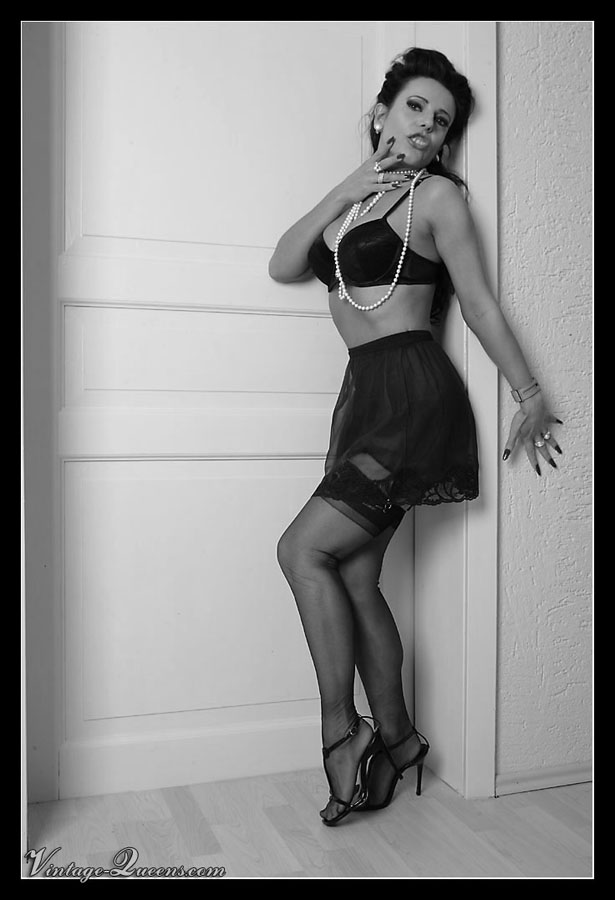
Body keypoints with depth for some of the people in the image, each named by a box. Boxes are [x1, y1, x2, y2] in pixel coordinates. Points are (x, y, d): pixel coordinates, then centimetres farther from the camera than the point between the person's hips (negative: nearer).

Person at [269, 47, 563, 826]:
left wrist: (531, 395, 3)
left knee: (303, 549, -13)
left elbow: (479, 303, 1)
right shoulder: (353, 197, 21)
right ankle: (393, 736, 17)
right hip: (364, 391, 7)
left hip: (412, 390, -7)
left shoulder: (436, 195, 2)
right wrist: (345, 191, 1)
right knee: (354, 576, 3)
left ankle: (340, 732, -1)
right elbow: (283, 266, 8)